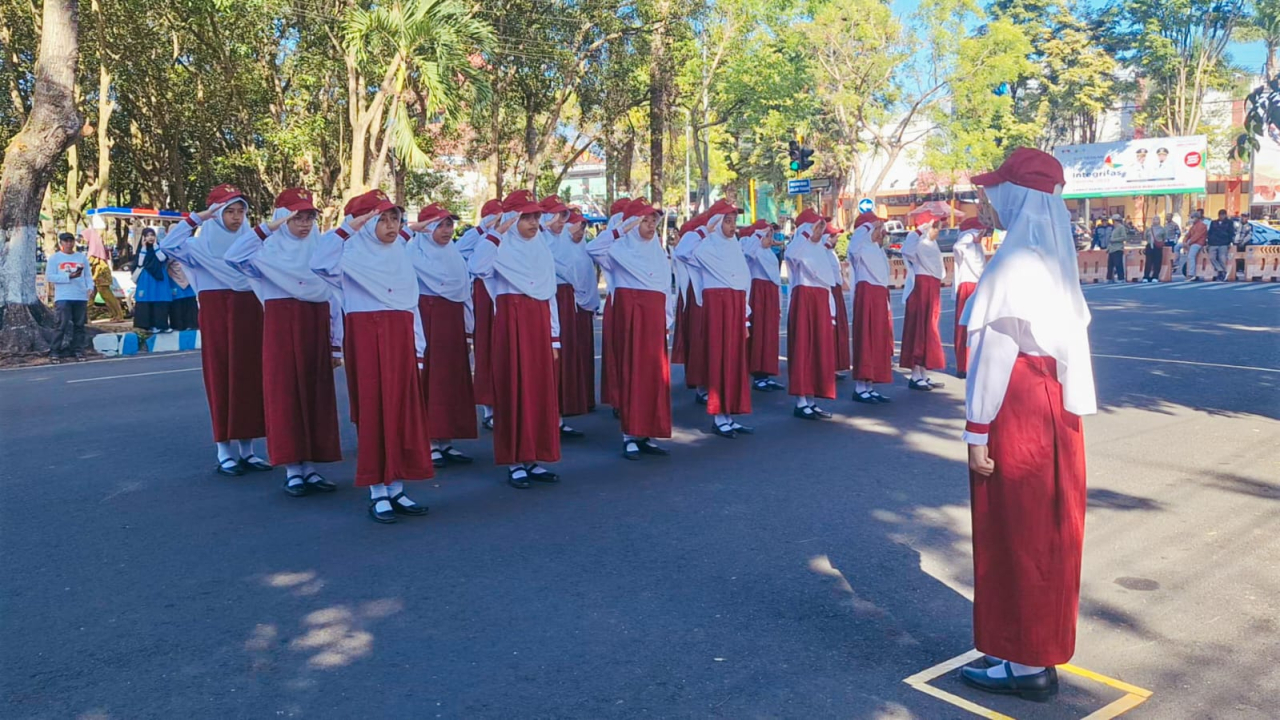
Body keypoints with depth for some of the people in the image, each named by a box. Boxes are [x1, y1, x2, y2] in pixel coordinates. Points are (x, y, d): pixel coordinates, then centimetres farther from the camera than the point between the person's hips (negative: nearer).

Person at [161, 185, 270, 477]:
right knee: (220, 377, 0)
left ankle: (246, 449, 12)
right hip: (217, 312, -2)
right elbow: (168, 245, -13)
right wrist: (197, 218, -10)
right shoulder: (202, 244, 3)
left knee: (250, 377, 3)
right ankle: (225, 453, 5)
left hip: (249, 312, 3)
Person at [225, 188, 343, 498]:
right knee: (284, 394, -1)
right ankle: (292, 469, 6)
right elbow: (233, 256, -19)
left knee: (317, 394, 5)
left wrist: (336, 343, 6)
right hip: (281, 325, -3)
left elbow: (335, 298, 9)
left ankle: (310, 467, 13)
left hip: (316, 326, 3)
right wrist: (266, 227, -18)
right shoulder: (269, 250, 1)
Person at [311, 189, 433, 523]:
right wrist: (346, 228, -21)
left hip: (401, 338, 6)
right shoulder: (352, 253, -2)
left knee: (404, 409, 6)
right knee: (373, 409, -2)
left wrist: (418, 350, 12)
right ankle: (377, 493, 6)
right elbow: (320, 263, -24)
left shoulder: (401, 255, 15)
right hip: (366, 337, -5)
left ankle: (396, 489, 16)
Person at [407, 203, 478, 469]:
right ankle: (425, 441, 1)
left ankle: (444, 440, 14)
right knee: (427, 376, -5)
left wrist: (468, 324, 15)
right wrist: (412, 229, -16)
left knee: (452, 377, 7)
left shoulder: (454, 253, 17)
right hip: (425, 316, -7)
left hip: (452, 319, 7)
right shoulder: (414, 251, -1)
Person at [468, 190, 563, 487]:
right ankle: (515, 462, 5)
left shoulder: (543, 250, 16)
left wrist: (554, 337, 13)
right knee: (514, 388, -3)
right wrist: (496, 233, -22)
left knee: (542, 389, 6)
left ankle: (534, 459, 16)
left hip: (539, 322, 6)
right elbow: (477, 268, -25)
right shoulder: (501, 248, -2)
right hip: (511, 321, -6)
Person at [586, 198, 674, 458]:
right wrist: (621, 230, -19)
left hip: (654, 316, 5)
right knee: (631, 371, -4)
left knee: (655, 372, 4)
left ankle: (647, 434, 13)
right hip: (629, 313, -5)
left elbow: (666, 288, 17)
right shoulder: (619, 249, 2)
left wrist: (667, 319, 9)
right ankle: (630, 436, 2)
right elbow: (593, 249, -17)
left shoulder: (659, 252, 17)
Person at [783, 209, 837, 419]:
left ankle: (811, 400, 14)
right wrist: (808, 234, -23)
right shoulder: (799, 247, -3)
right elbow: (790, 254, -31)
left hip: (821, 301, 8)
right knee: (803, 349, -6)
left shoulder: (821, 250, 20)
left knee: (821, 350, 7)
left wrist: (832, 314, 17)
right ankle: (801, 403, -3)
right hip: (804, 299, -8)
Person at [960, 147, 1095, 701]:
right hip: (1051, 406, 9)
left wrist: (978, 431, -15)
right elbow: (1068, 341, 12)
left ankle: (1026, 665, 14)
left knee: (1015, 536, 2)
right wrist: (1069, 406, 16)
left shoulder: (1012, 264, -17)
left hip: (1016, 411, -9)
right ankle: (1038, 653, 29)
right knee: (1042, 533, 16)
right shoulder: (1052, 259, 10)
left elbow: (995, 353, -19)